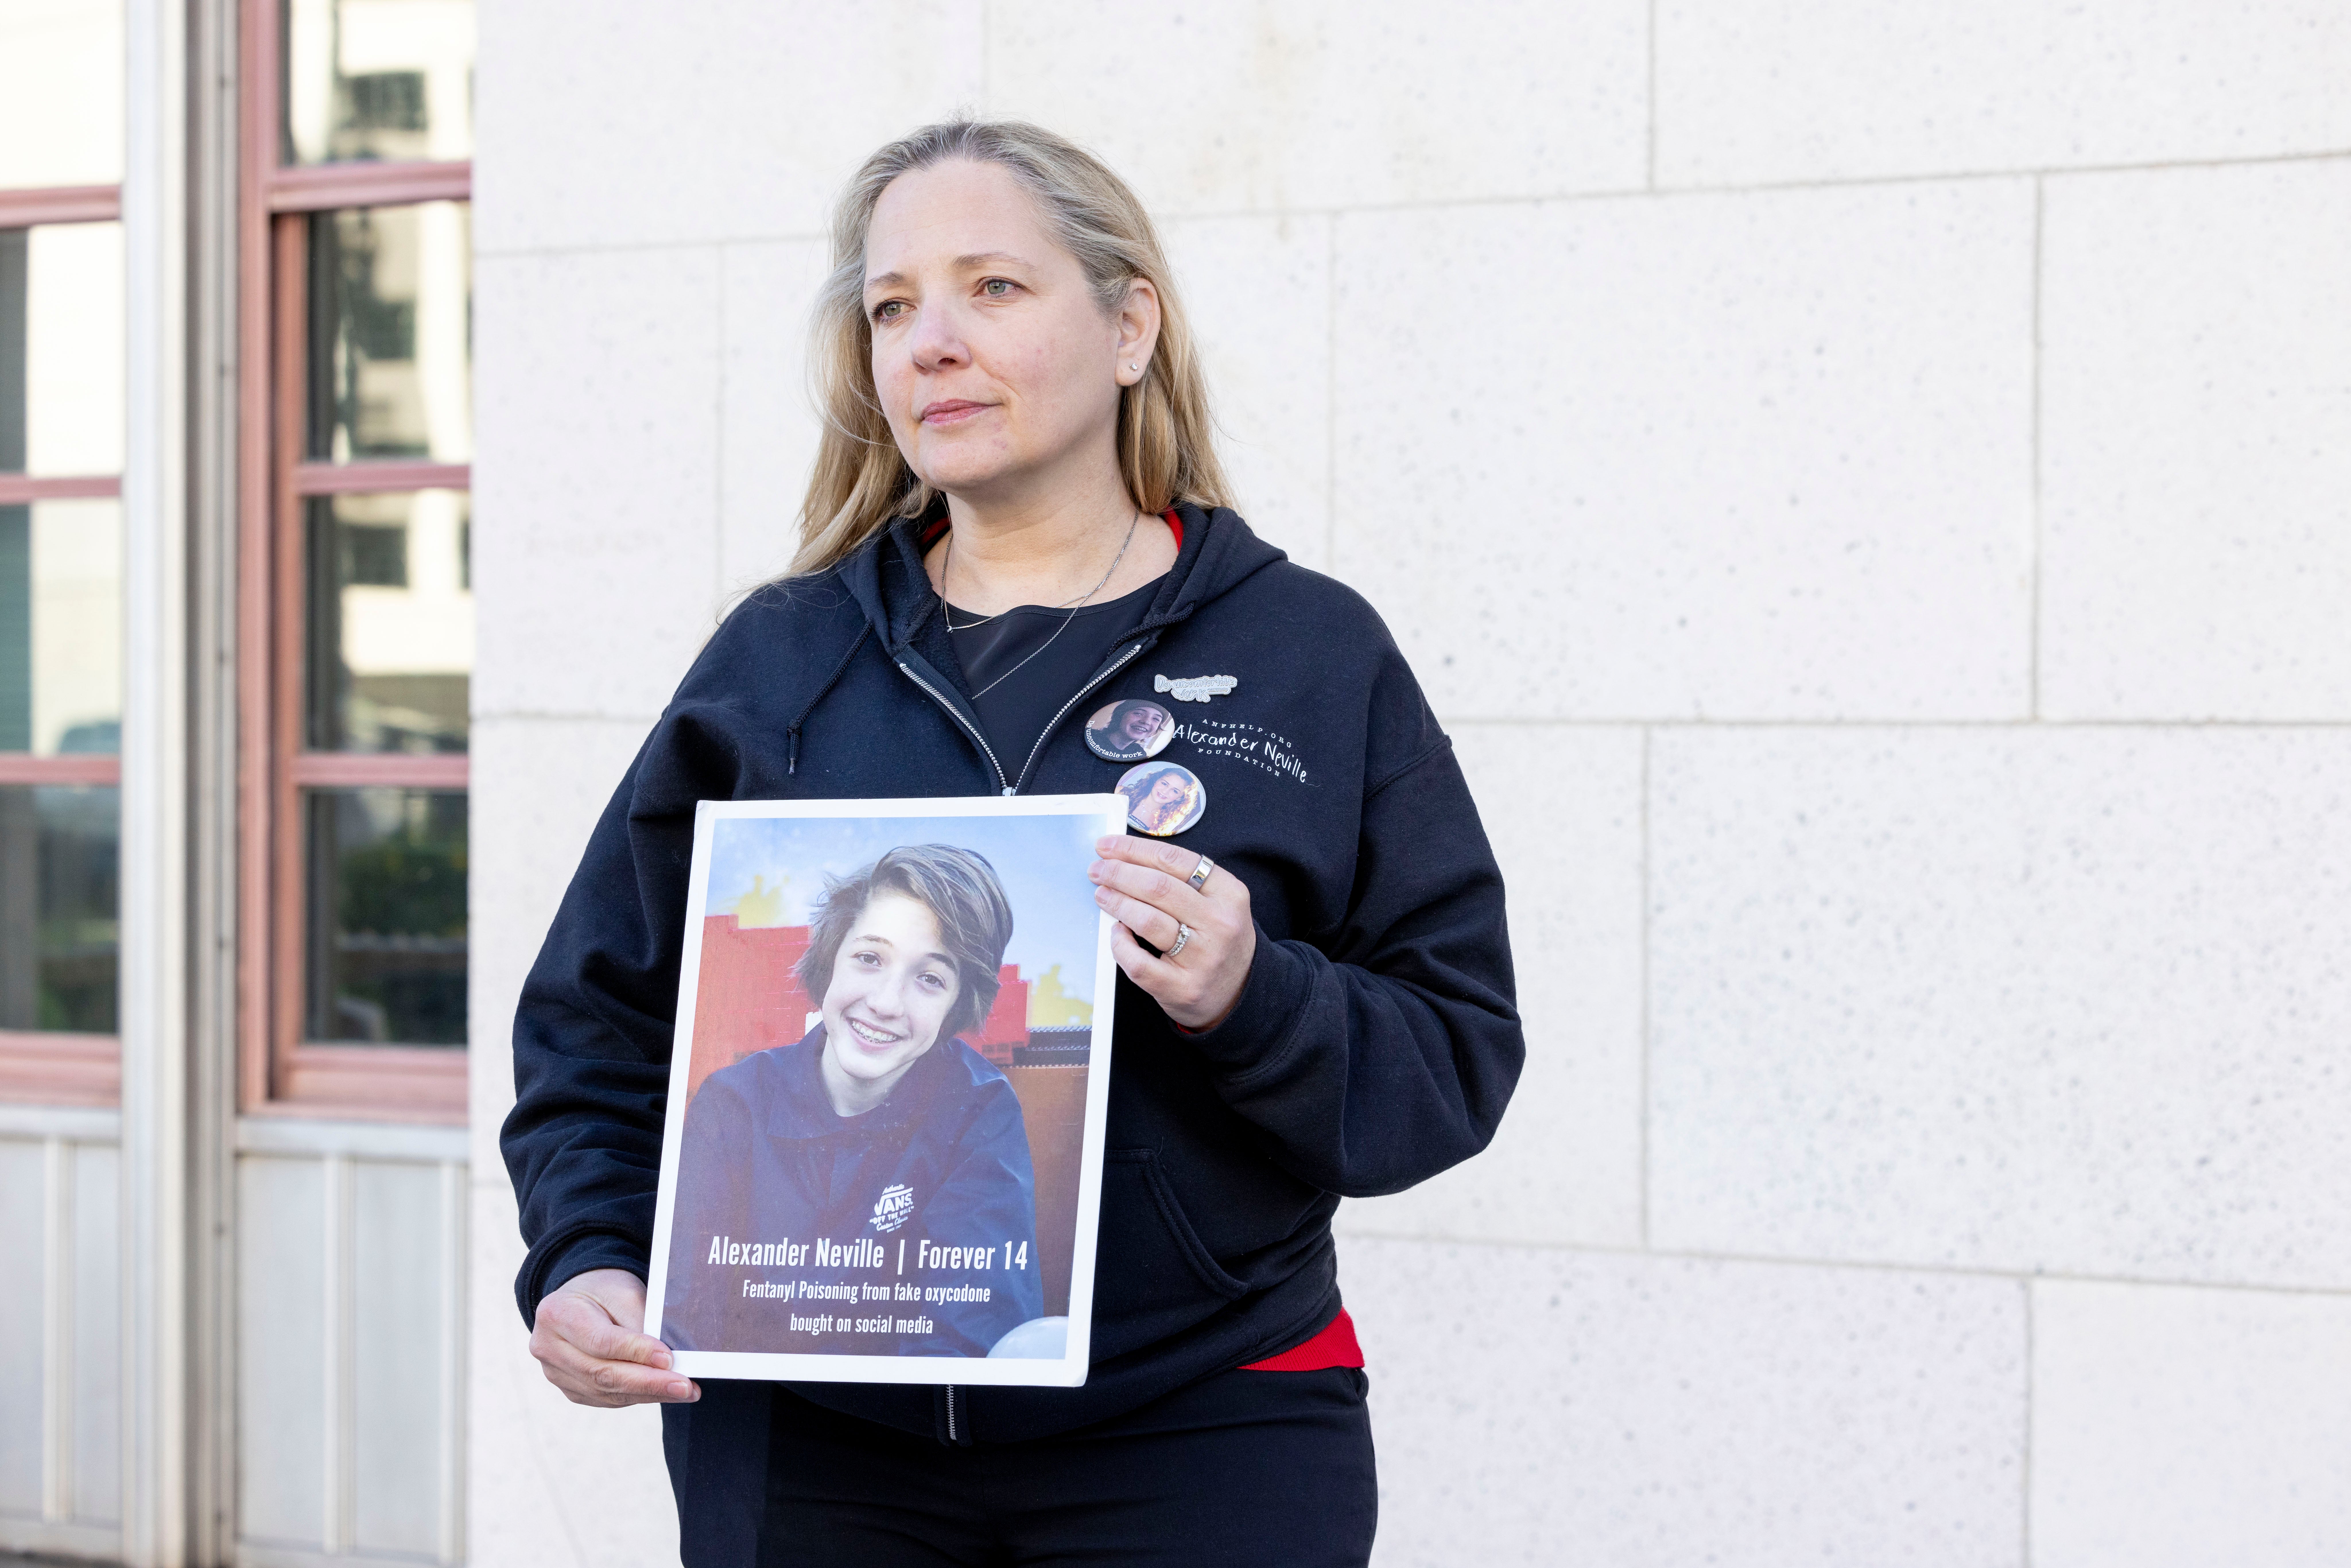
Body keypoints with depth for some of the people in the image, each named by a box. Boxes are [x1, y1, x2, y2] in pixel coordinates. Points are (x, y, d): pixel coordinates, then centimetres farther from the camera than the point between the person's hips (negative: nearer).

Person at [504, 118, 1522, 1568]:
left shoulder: (1315, 656, 2)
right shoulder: (779, 661, 8)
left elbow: (1458, 1054, 0)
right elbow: (603, 1020, 11)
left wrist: (1253, 1003, -18)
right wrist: (585, 1262, -5)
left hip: (1198, 1443, -2)